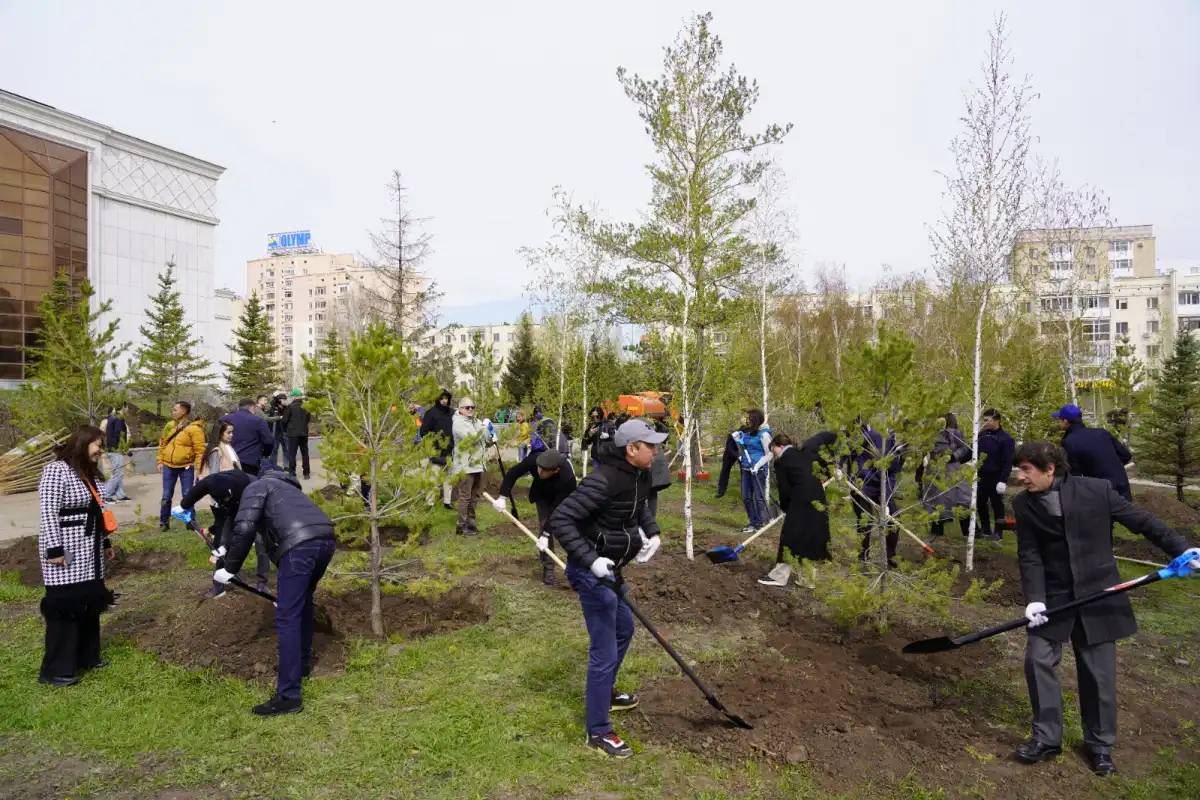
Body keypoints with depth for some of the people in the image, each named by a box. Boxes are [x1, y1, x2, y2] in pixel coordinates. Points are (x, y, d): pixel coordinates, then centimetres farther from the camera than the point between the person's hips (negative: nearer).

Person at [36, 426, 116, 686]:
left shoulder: (89, 473, 13)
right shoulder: (57, 470, -14)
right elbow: (48, 512, -19)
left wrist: (105, 542, 20)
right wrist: (54, 549, -21)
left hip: (89, 552, 9)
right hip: (66, 552, -9)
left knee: (90, 602, 13)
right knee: (64, 607, -4)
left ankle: (86, 656, 25)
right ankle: (55, 669, 6)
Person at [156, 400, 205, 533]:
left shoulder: (194, 428, -11)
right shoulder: (169, 426, 8)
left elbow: (200, 449, -13)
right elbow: (162, 444, 15)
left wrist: (198, 467, -15)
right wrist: (160, 461, 9)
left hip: (186, 467, -5)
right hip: (168, 466, 5)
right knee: (166, 496, 9)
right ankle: (164, 523, 21)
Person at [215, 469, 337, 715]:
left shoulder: (256, 487, 17)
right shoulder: (285, 488, 40)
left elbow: (244, 529, -2)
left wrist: (229, 568, 9)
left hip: (300, 545, -8)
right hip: (326, 540, 8)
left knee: (287, 619, -1)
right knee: (303, 602, 29)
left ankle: (288, 697, 2)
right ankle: (302, 662, 44)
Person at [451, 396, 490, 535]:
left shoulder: (477, 422, 16)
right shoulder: (458, 423, -9)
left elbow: (487, 440, 24)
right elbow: (470, 438, -22)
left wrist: (491, 440, 2)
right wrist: (483, 429, -10)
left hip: (478, 464, 8)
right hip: (465, 466, -8)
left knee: (475, 495, 15)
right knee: (465, 496, -4)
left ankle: (470, 521, 26)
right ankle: (462, 525, 2)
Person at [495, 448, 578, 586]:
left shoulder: (567, 479, -44)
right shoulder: (534, 459, -38)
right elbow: (512, 473, -19)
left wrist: (546, 534, -38)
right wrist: (501, 496, -25)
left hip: (562, 497, -1)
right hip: (542, 495, 2)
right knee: (544, 525, -14)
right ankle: (548, 569, -8)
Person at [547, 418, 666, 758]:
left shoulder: (640, 476, 0)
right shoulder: (603, 481, -27)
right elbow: (560, 520, -27)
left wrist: (652, 532, 5)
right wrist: (591, 560, -32)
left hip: (610, 569, 10)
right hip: (592, 572, -10)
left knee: (623, 628, 27)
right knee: (604, 651, -2)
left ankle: (604, 692, 49)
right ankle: (598, 731, 15)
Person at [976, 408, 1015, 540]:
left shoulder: (1005, 438, -10)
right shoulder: (982, 435, 8)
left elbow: (1008, 462, -13)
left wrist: (1003, 480, -18)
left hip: (996, 478, -6)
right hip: (982, 477, 6)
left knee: (997, 504, 2)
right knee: (980, 504, 11)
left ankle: (998, 532, 11)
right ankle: (985, 529, 23)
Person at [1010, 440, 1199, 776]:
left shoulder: (1097, 489, -14)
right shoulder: (1023, 504, -7)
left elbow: (1140, 520, -3)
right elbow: (1029, 555, -8)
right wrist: (1034, 598, -18)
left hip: (1097, 594, -1)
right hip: (1052, 596, 2)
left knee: (1098, 671, 8)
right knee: (1038, 660, -2)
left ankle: (1100, 744, 27)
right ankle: (1047, 738, 14)